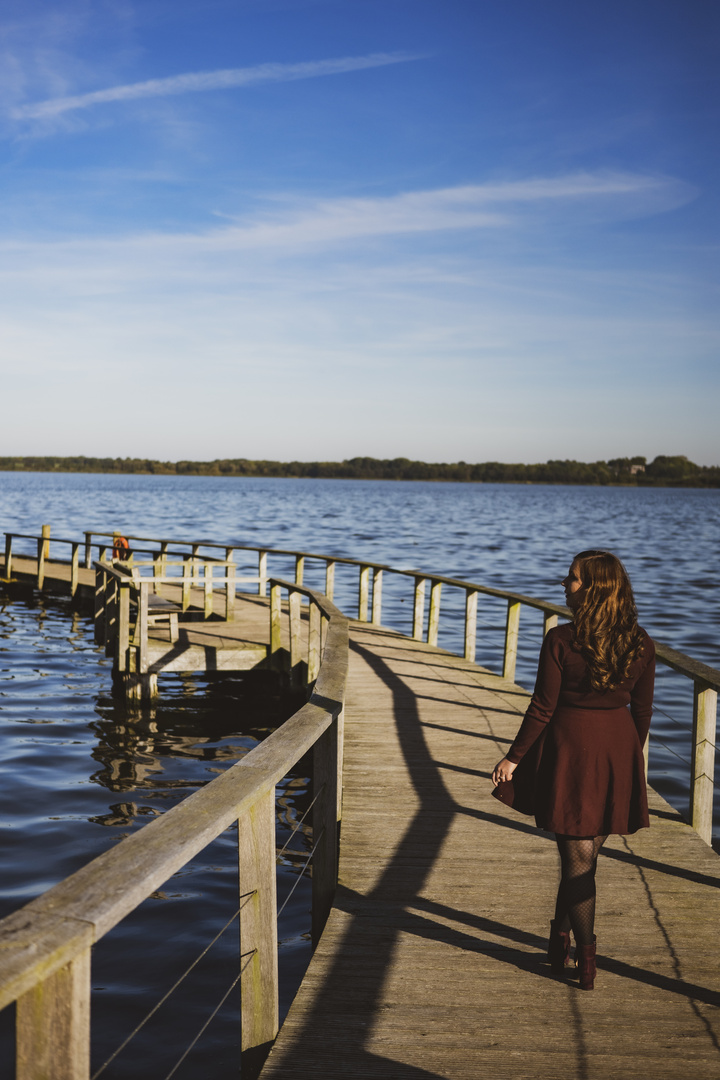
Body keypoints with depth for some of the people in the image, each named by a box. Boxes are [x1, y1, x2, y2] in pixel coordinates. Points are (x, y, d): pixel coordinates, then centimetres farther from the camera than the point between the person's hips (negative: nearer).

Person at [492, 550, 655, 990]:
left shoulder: (560, 640, -16)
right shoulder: (640, 644, -4)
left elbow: (543, 709, -13)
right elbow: (643, 710, 4)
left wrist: (513, 757, -2)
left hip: (569, 746, -4)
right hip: (618, 749, 4)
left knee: (577, 857, 8)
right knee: (585, 852, 18)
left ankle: (587, 961, 13)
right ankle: (560, 938, 30)